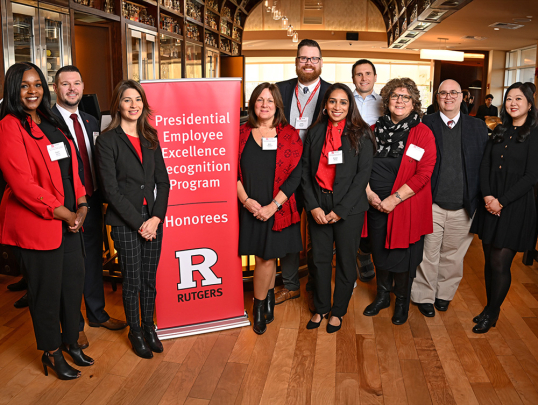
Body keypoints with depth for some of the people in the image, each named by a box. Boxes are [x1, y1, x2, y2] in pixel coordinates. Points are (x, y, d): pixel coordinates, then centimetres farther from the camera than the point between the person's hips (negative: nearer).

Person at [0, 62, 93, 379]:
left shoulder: (52, 124, 13)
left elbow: (71, 169, 15)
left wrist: (81, 205, 0)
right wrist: (64, 213, -15)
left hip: (69, 220, 7)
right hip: (36, 224, -7)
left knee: (74, 281, 14)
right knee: (47, 289, 6)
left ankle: (70, 341, 34)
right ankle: (51, 354, 26)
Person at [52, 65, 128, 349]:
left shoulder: (91, 122, 11)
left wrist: (100, 197, 6)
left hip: (92, 202, 7)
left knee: (94, 259, 19)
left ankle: (97, 313, 38)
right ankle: (74, 325, 25)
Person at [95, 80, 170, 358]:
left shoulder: (150, 139, 10)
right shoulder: (107, 140, -6)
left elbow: (163, 181, 7)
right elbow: (110, 188, -10)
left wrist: (157, 217, -6)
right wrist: (138, 222, -12)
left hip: (153, 220, 4)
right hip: (124, 222, -4)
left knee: (149, 279, 12)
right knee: (132, 280, 7)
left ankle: (149, 326, 30)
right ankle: (135, 331, 26)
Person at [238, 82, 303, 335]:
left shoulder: (289, 135, -1)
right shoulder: (241, 133, 4)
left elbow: (295, 175, -6)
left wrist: (272, 206, -13)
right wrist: (245, 200, -11)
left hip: (278, 209, -1)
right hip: (250, 208, 1)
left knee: (267, 258, 3)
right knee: (266, 259, 7)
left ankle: (259, 308, 25)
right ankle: (268, 301, 30)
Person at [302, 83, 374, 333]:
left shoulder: (361, 135, -3)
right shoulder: (314, 133, 6)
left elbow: (363, 174, -8)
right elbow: (306, 172, 5)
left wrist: (340, 210, -12)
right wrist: (313, 206, -7)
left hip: (349, 209, -2)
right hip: (318, 206, 3)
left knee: (346, 261, 8)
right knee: (320, 259, 10)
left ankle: (338, 311, 26)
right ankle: (320, 308, 28)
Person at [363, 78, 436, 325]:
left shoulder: (423, 133, -6)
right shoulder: (374, 130, 5)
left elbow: (424, 173, -12)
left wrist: (394, 199, -17)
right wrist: (369, 193, -8)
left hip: (406, 206, -3)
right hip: (375, 205, 3)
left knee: (401, 255, 7)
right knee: (379, 252, 15)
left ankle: (402, 302, 30)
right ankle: (382, 296, 37)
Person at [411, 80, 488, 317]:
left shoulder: (478, 127, 7)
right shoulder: (424, 125, -1)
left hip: (463, 208, 3)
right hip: (431, 206, -2)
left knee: (453, 255, 15)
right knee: (428, 254, 5)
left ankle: (444, 293, 34)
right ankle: (424, 296, 23)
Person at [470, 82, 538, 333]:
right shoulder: (499, 132, 11)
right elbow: (485, 165, 6)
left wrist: (502, 201, -14)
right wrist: (487, 195, -9)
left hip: (515, 206, -5)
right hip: (490, 204, 5)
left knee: (500, 264, -1)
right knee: (489, 260, 10)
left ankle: (492, 314, 17)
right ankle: (490, 307, 25)